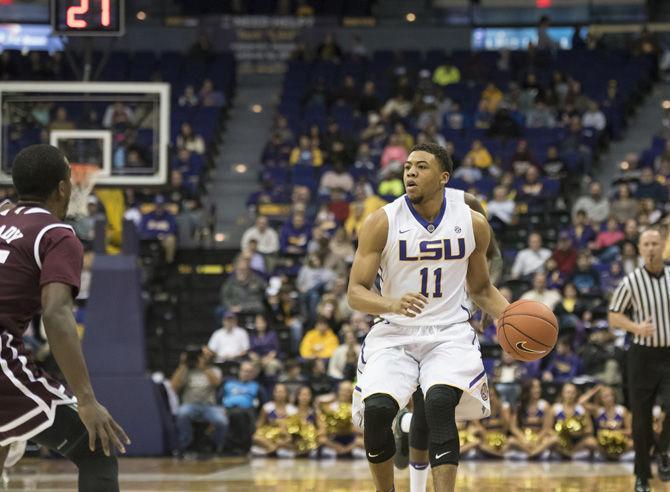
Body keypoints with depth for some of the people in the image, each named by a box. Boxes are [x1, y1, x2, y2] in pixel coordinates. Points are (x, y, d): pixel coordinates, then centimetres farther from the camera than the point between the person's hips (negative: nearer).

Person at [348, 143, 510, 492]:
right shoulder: (382, 222, -6)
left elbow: (481, 289, 17)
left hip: (449, 332, 0)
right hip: (394, 334, 0)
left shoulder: (473, 224, 1)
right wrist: (393, 304, -28)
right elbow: (355, 293, -7)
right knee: (377, 410, -22)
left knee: (440, 403, -28)